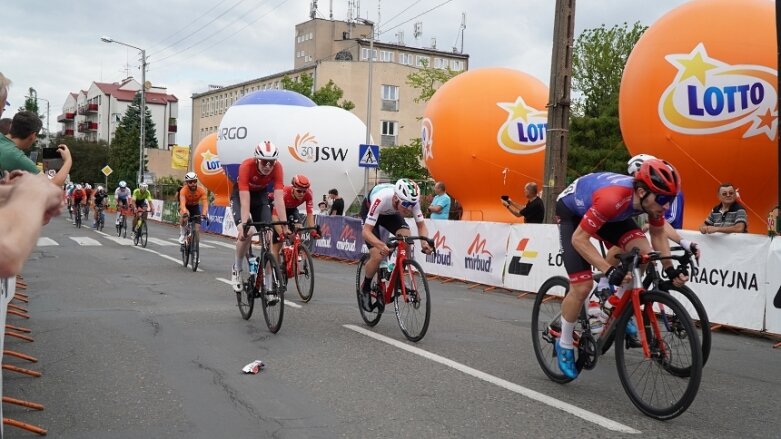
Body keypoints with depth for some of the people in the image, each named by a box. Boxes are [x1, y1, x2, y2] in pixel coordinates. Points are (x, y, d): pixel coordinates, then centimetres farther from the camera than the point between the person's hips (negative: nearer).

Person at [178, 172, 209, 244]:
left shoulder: (201, 190, -29)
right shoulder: (183, 190, -34)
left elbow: (205, 204, -37)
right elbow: (182, 204, -46)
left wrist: (204, 214, -55)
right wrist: (185, 213, -66)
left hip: (195, 207, 2)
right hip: (185, 206, -2)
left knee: (197, 228, -10)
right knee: (184, 216, -36)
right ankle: (182, 234, -13)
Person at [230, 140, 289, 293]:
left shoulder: (277, 168, -28)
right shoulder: (246, 166, -36)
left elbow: (279, 197, -32)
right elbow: (245, 200, -40)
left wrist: (284, 224, -38)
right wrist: (244, 225, -47)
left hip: (261, 195, 3)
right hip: (240, 194, -3)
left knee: (267, 236, -10)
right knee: (247, 232, -27)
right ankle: (237, 268, -2)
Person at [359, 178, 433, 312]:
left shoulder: (412, 200, -32)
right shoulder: (381, 199, -44)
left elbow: (421, 225, -20)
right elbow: (366, 231, -43)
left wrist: (424, 242, -41)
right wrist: (380, 245, -62)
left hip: (390, 214, 4)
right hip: (369, 211, -4)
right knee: (377, 256, -18)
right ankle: (365, 288, 9)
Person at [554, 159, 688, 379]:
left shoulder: (651, 198, -22)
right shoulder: (613, 198, -42)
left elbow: (658, 234, -3)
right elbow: (579, 239, -36)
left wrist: (670, 269, -16)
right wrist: (609, 271, -42)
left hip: (612, 215, 6)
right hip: (572, 212, -6)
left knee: (643, 252, -18)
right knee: (582, 286, -14)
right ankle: (565, 345, 9)